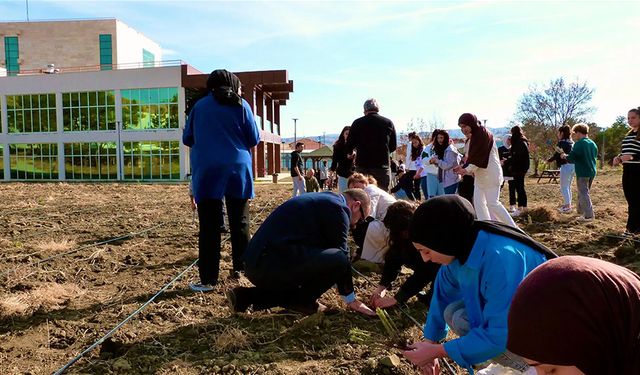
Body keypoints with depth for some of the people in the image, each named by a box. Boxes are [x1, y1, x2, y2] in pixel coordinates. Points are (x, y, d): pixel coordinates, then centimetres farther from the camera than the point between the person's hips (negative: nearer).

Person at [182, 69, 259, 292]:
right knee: (239, 223, 12)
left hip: (207, 172, 0)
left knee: (210, 226, 0)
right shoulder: (241, 105, 3)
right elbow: (254, 140, 3)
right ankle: (240, 268, 19)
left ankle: (208, 279, -1)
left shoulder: (200, 106, 6)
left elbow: (187, 139, 11)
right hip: (237, 170, 0)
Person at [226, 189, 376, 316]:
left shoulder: (322, 199, 24)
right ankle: (303, 302, 6)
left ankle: (247, 296, 18)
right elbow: (341, 255, -4)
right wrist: (352, 300, 9)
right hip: (271, 264, -10)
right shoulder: (337, 206, -5)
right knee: (338, 259, -15)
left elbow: (323, 250, 30)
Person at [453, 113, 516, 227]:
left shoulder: (483, 134, -16)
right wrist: (464, 168, 2)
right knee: (478, 202, 6)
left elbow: (479, 157, -21)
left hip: (490, 174, -10)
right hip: (480, 174, 10)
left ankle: (513, 229, 1)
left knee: (492, 203, -9)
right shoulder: (474, 135, 13)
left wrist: (467, 170, -25)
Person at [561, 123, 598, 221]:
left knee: (584, 193, -3)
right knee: (584, 192, 20)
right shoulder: (593, 144, 8)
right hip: (592, 172, 8)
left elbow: (571, 158, -16)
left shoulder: (579, 144, -15)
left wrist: (564, 156, 4)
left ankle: (589, 215, -4)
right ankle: (581, 210, 31)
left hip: (582, 173, -8)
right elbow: (595, 156, 20)